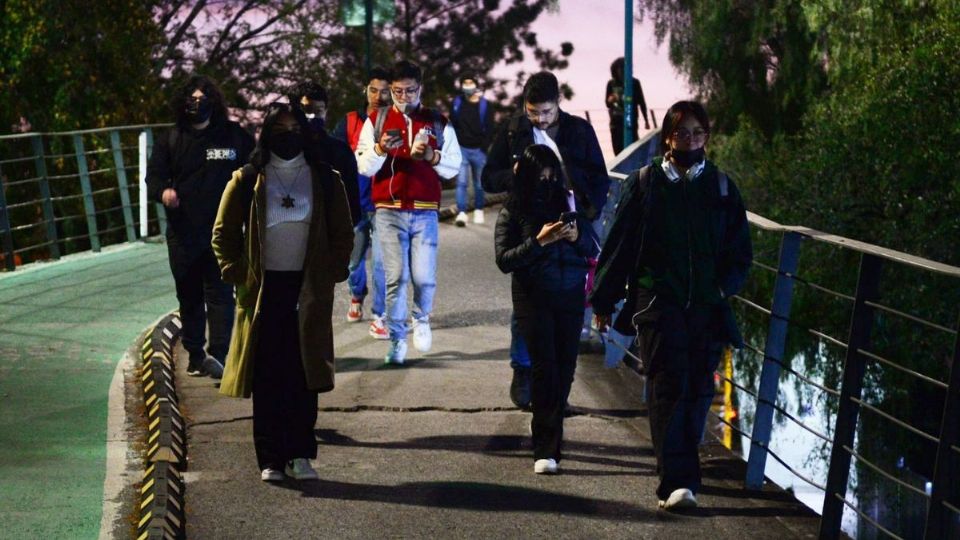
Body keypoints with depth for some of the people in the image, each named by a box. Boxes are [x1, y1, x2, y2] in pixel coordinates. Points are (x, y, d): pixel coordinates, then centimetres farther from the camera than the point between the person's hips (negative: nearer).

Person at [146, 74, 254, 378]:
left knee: (219, 292, -11)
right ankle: (195, 355, 20)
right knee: (189, 296, 10)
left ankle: (218, 354, -18)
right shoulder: (171, 140, 8)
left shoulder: (235, 136, 3)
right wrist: (163, 191, -16)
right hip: (182, 234, 3)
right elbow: (153, 176, 6)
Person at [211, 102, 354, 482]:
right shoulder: (247, 182, 3)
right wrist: (238, 275, -1)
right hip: (263, 292, -1)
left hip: (308, 293, 1)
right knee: (267, 379, -1)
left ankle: (300, 455, 6)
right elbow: (223, 234, 8)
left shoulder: (325, 181, 5)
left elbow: (343, 235, 11)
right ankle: (271, 459, 4)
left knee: (304, 377, -1)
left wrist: (330, 275, 2)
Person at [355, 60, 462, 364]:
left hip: (425, 211, 0)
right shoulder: (376, 120, 8)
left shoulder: (438, 123, 9)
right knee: (396, 277, -6)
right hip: (389, 211, 0)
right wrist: (380, 149, -18)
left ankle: (421, 318, 25)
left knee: (424, 277, -6)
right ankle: (396, 340, 3)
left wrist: (432, 156, -14)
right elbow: (363, 167, 1)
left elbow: (453, 167, 6)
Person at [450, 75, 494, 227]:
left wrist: (484, 148, -9)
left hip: (478, 150, 0)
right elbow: (452, 126, 9)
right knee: (461, 182, -8)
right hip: (461, 149, 1)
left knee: (479, 184, 8)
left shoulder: (485, 105, -1)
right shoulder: (456, 104, 4)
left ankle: (478, 211, 23)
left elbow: (488, 129, -2)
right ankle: (461, 213, -11)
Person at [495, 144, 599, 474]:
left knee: (565, 366, 3)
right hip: (533, 297, -3)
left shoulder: (568, 203, 8)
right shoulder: (512, 212, 0)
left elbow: (593, 249, 11)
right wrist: (539, 241, -17)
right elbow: (504, 260, -6)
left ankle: (547, 427, 25)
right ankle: (545, 450, -8)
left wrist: (576, 236, -11)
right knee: (545, 366, -10)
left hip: (570, 296, 3)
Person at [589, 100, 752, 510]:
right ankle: (677, 482, -19)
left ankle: (676, 475, 20)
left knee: (697, 391, 4)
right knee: (669, 386, -14)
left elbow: (741, 251, 14)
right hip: (657, 302, -3)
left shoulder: (722, 187, 12)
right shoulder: (645, 183, 6)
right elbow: (619, 243, 8)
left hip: (707, 306, 3)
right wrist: (603, 300, 7)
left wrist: (724, 287, -3)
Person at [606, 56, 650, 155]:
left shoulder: (634, 83, 0)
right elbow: (607, 104, 9)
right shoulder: (611, 84, 2)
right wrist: (610, 100, -15)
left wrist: (646, 120, 9)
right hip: (616, 122, 2)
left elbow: (641, 102, 8)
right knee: (618, 150, 1)